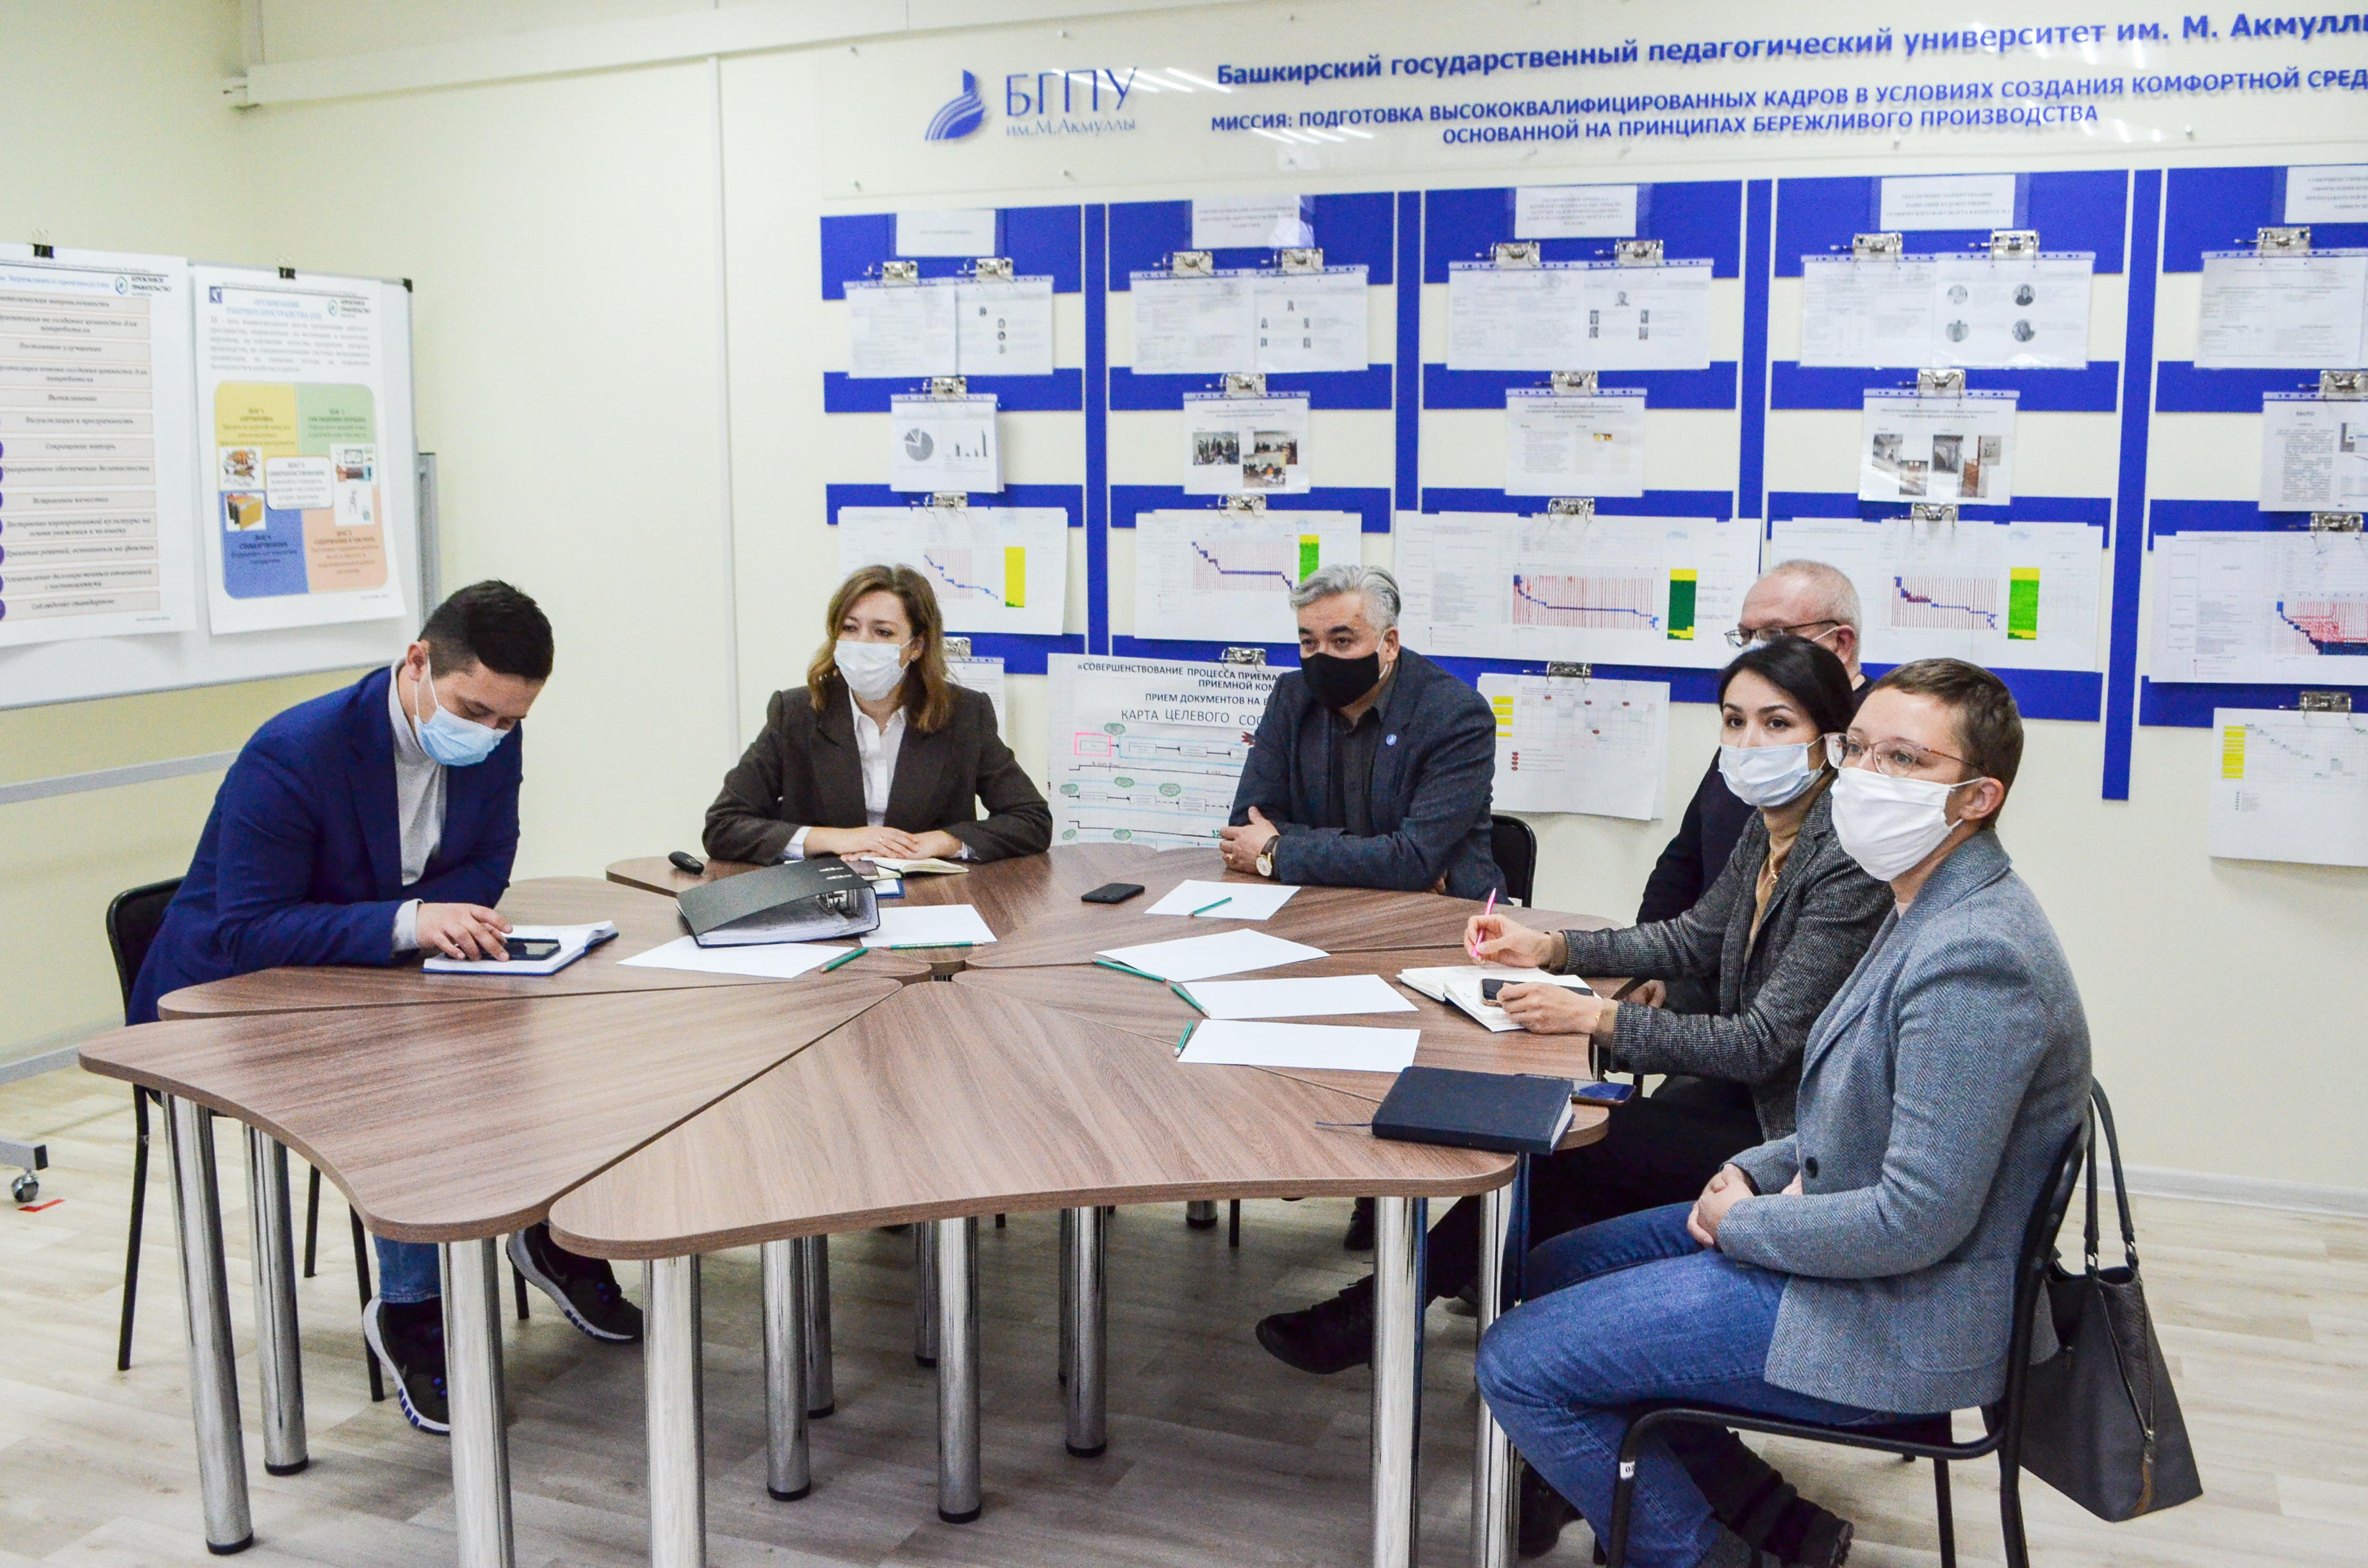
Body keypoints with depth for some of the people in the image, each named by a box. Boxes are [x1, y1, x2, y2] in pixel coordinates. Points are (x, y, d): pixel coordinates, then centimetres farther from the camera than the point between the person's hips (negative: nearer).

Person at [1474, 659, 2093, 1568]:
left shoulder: (1974, 957, -27)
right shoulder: (1930, 913, 7)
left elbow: (1917, 1220, -28)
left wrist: (1741, 1221, -14)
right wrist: (1753, 1174, 2)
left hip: (1891, 1318, -11)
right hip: (1833, 1229, 11)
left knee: (1518, 1364, -11)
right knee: (1549, 1272, 19)